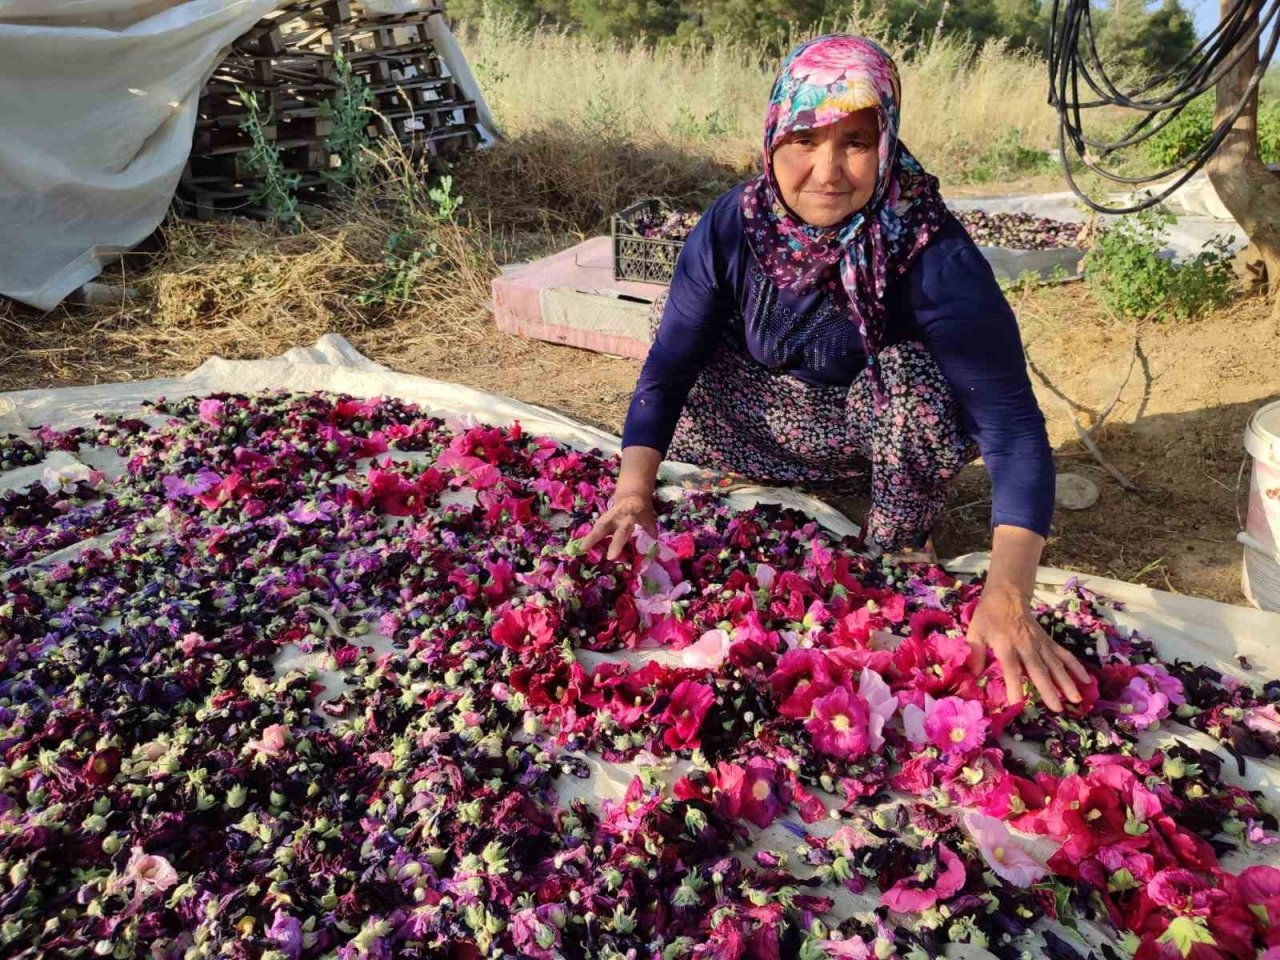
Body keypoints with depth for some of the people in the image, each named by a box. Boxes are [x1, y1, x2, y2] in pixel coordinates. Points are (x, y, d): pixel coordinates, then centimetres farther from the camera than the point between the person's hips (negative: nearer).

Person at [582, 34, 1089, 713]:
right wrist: (634, 489, -35)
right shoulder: (733, 225, -22)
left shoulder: (933, 255, -33)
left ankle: (898, 554, -8)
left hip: (891, 421, -3)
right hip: (772, 419, 3)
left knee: (912, 369, -34)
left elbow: (1011, 419, -38)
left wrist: (1007, 594, -51)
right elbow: (671, 360, -20)